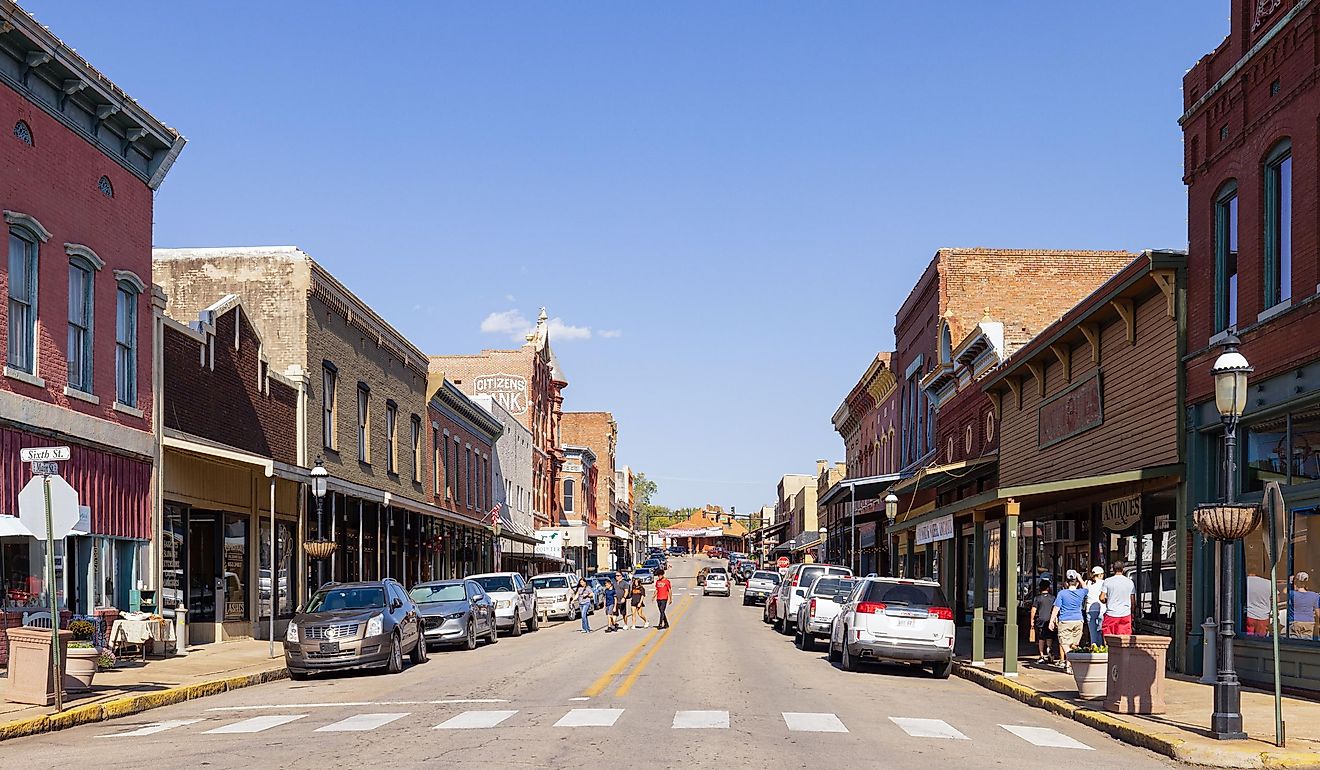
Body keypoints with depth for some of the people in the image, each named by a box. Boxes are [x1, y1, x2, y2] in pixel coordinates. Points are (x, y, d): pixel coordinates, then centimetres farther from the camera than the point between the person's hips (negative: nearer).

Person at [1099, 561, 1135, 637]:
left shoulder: (1107, 581, -4)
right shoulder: (1129, 582, 3)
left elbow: (1102, 598, -6)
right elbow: (1132, 600, 8)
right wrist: (1132, 613, 19)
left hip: (1111, 614, -2)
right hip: (1125, 614, 2)